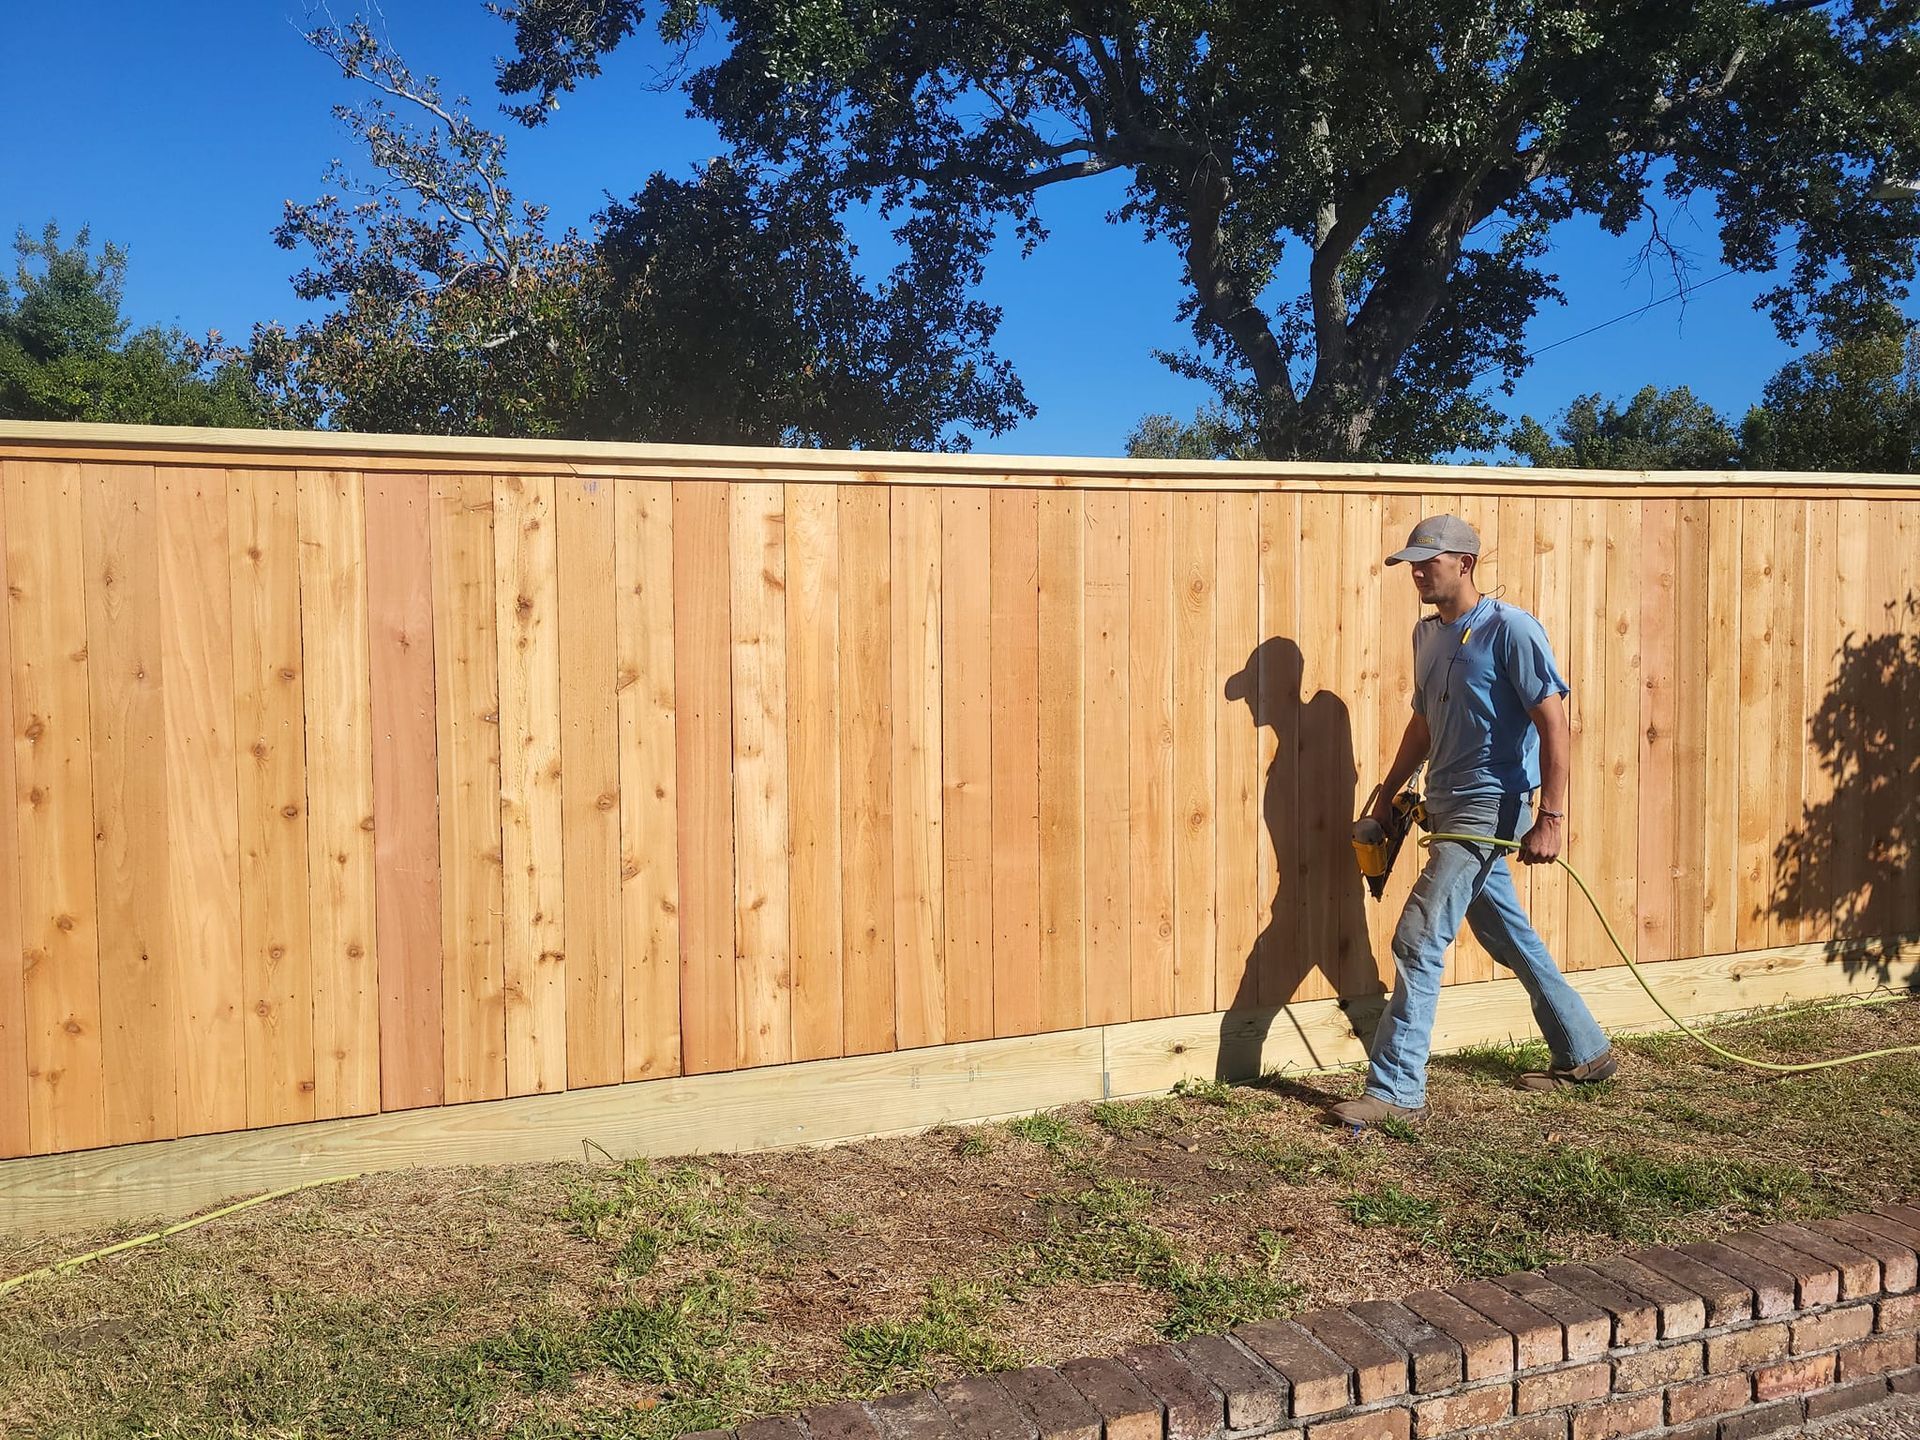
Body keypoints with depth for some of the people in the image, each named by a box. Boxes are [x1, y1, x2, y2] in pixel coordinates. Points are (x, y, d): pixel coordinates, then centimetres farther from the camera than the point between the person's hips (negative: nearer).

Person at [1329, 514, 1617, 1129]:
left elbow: (1554, 723, -17)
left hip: (1489, 807, -9)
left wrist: (1551, 817, -22)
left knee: (1418, 939, -13)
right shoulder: (1427, 634, 12)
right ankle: (1585, 1053, 35)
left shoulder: (1511, 629, -13)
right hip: (1447, 808, 9)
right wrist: (1384, 800, 21)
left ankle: (1396, 1090, -7)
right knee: (1510, 938, 18)